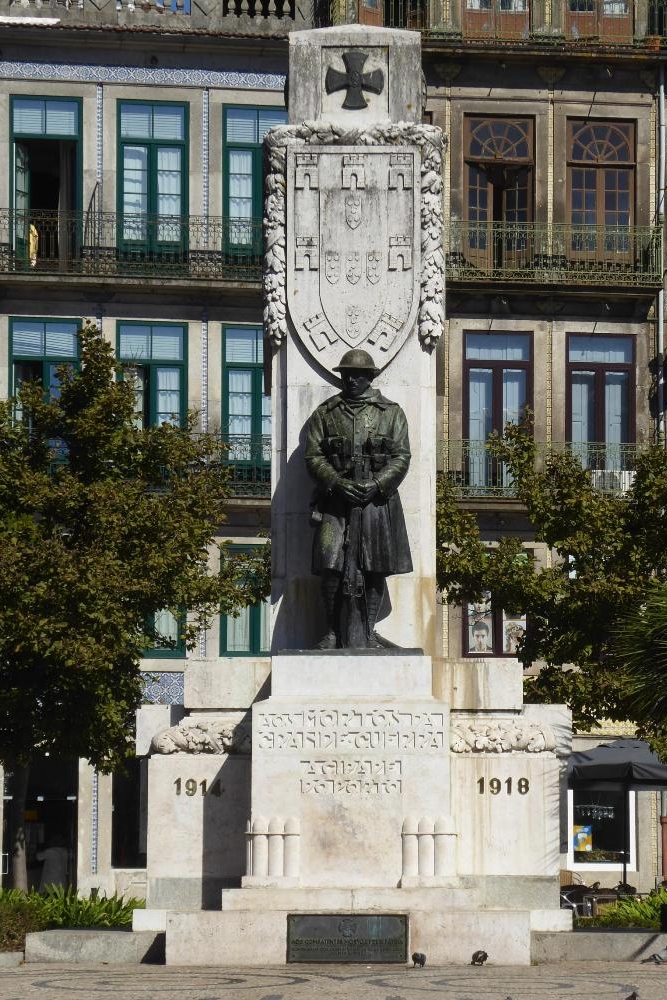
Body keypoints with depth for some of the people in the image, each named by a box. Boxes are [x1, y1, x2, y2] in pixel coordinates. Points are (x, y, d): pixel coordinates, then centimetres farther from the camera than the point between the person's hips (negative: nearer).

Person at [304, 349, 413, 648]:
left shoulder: (391, 412, 9)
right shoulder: (325, 413, 10)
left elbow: (402, 457, 3)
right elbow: (313, 456, 3)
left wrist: (376, 485, -11)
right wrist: (338, 483, -12)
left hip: (377, 500, 0)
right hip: (335, 502, 0)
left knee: (374, 571, 0)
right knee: (332, 569, -7)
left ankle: (366, 633, 9)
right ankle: (333, 632, 4)